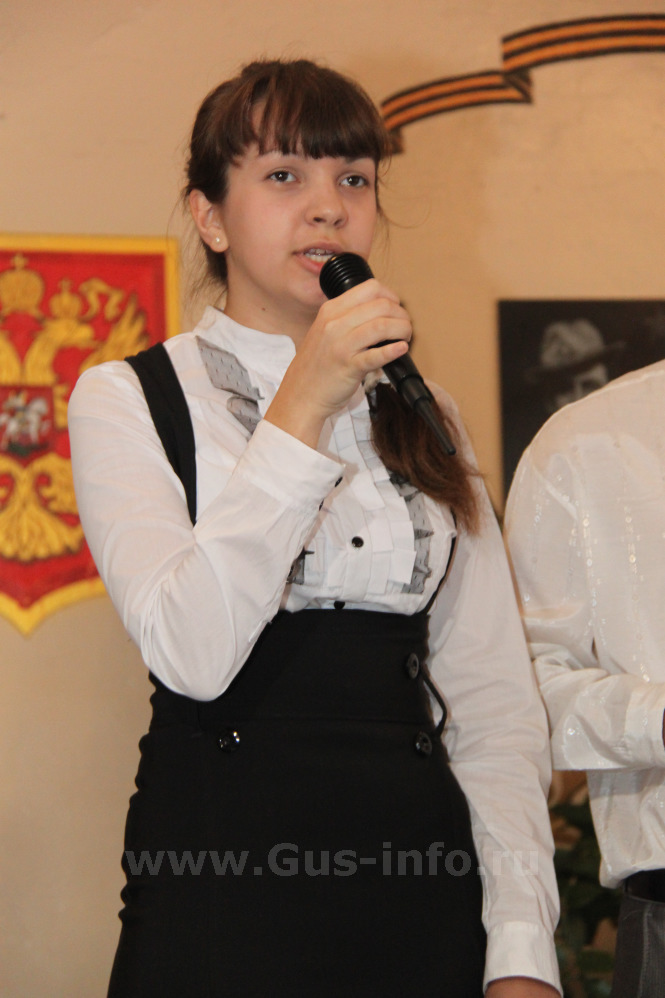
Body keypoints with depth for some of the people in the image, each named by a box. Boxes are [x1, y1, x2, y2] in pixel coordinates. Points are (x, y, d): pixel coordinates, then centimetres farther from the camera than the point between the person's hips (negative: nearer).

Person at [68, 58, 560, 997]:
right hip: (217, 874, -4)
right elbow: (191, 653, -17)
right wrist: (304, 409, -17)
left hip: (416, 878, 4)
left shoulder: (424, 416, 14)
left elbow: (492, 696, 6)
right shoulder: (127, 400, 0)